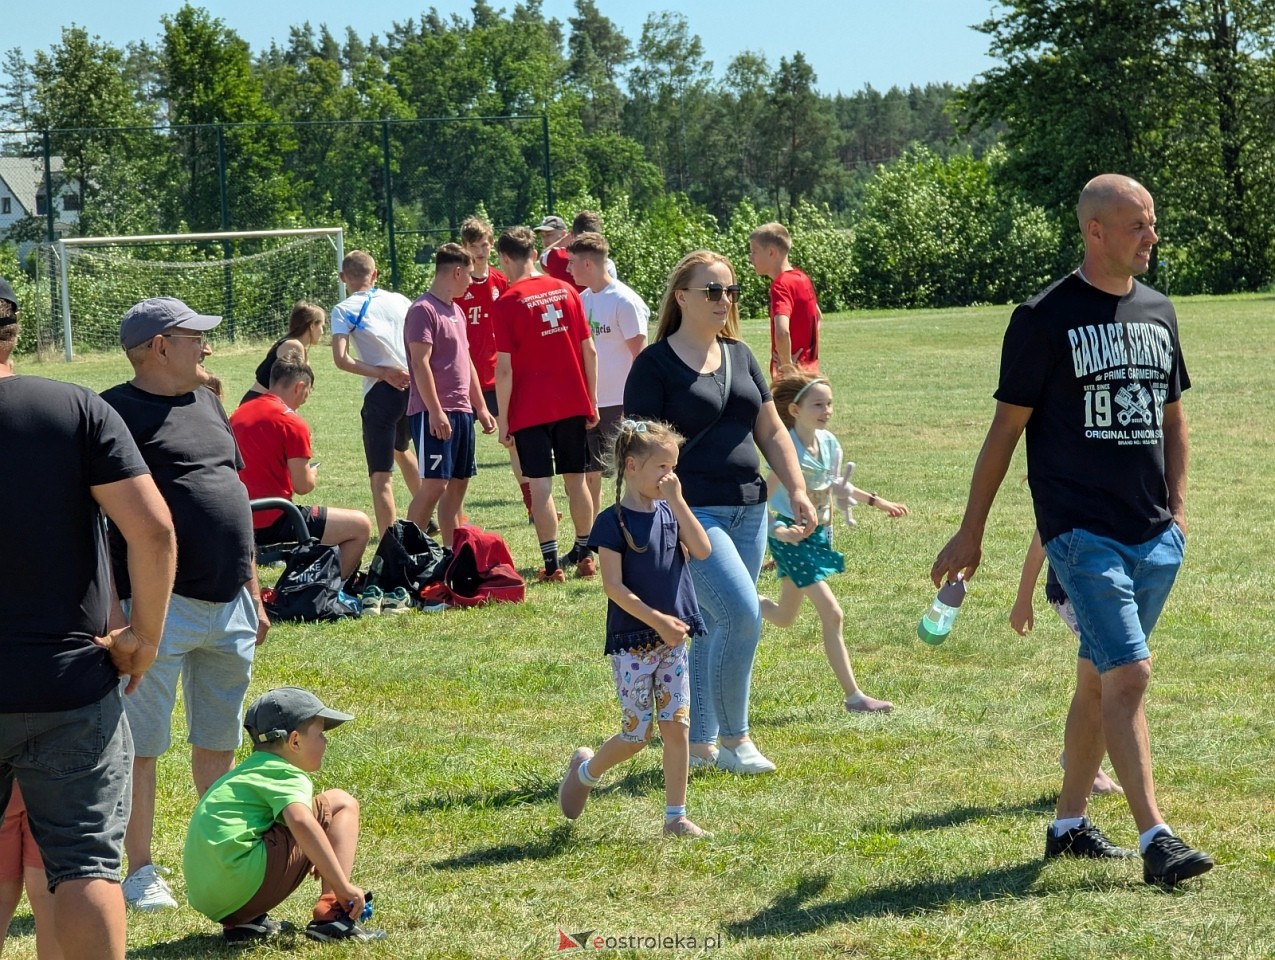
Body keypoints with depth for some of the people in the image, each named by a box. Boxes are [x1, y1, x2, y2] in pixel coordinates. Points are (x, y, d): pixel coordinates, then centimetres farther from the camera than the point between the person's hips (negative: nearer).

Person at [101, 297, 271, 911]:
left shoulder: (206, 404, 16)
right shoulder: (118, 413, -9)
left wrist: (253, 594, 20)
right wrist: (115, 613, -19)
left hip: (228, 605, 7)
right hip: (160, 606, -7)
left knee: (219, 740, 14)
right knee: (142, 744, -2)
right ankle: (141, 872, 5)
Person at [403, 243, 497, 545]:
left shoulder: (456, 311, 18)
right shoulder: (423, 310, -10)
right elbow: (420, 363, -17)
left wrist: (481, 408, 21)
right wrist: (435, 411, -22)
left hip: (462, 411, 9)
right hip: (435, 414, -9)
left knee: (458, 483, 9)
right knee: (434, 484, -12)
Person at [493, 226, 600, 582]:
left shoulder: (507, 302, -9)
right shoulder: (566, 291, 4)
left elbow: (505, 368, -12)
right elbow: (589, 350, 6)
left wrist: (503, 419, -6)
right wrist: (592, 401, 13)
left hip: (531, 409, -5)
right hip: (573, 404, 5)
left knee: (541, 485, -1)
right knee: (576, 480, 14)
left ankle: (552, 565, -3)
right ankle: (585, 556, 21)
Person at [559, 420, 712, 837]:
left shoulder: (669, 512, 8)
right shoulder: (613, 521, -11)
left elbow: (703, 550, -6)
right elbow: (614, 587, -15)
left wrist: (677, 501, -10)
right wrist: (657, 620, -20)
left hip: (672, 638, 6)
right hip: (632, 642, -6)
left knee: (677, 725, 3)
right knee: (636, 736, -1)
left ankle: (676, 816, 10)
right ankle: (586, 769, 27)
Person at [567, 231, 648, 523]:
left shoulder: (623, 301, -12)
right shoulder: (582, 300, 9)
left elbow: (640, 354, -12)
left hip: (620, 403, -7)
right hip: (587, 403, 7)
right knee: (589, 476, 11)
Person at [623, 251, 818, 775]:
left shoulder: (739, 356, 14)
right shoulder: (655, 364, -6)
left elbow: (771, 431, 18)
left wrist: (797, 491, 8)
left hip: (748, 511, 7)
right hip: (692, 512, -7)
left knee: (716, 628, 9)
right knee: (741, 615, -16)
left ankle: (699, 744, 17)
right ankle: (733, 740, -2)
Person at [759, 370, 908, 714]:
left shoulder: (829, 443, -1)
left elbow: (836, 483, 18)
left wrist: (877, 501, 18)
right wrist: (777, 530, -36)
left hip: (819, 534, 8)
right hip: (793, 539, -8)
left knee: (784, 617, 19)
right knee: (832, 614, -12)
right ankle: (853, 697, -7)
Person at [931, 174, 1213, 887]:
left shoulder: (1158, 313, 13)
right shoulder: (1046, 318, -6)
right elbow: (1007, 428, -2)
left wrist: (1178, 504, 14)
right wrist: (970, 534, 0)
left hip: (1155, 535, 6)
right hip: (1082, 532, -6)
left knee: (1099, 679, 13)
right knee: (1129, 673, -15)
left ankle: (1069, 824, 24)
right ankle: (1156, 840, -18)